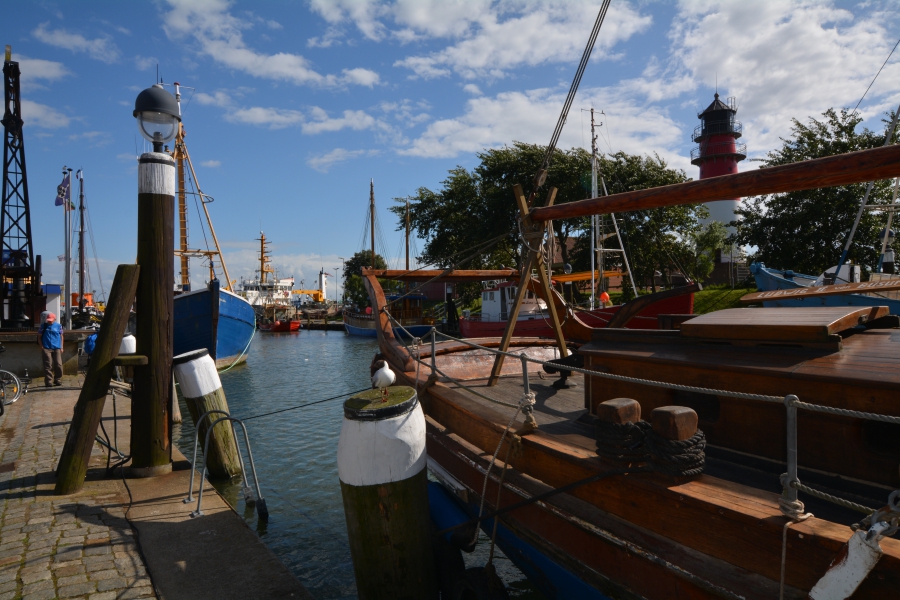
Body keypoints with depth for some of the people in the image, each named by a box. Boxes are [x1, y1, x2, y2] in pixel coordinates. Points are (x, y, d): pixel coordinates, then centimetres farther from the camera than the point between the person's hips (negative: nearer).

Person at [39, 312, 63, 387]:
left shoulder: (58, 326, 7)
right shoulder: (44, 326, 6)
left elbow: (61, 336, 11)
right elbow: (39, 337, 9)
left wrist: (61, 347, 6)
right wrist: (41, 346, -1)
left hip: (57, 348, 1)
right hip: (46, 348, -1)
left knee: (58, 365, 2)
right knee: (48, 366, -3)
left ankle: (58, 380, 15)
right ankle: (49, 381, 1)